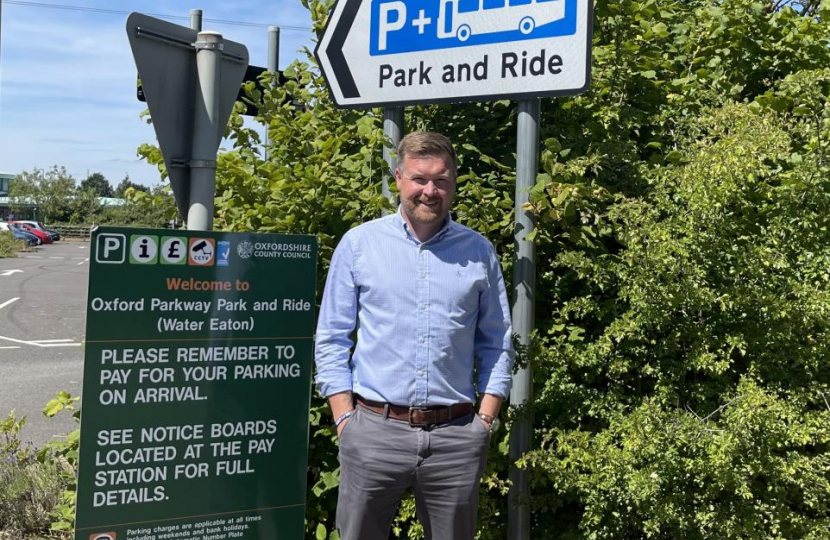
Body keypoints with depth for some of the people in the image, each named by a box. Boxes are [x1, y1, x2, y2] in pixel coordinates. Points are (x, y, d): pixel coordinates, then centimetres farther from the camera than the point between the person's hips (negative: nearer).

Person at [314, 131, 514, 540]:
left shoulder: (479, 252, 6)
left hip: (455, 436, 1)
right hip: (374, 430, -1)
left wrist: (485, 420, 2)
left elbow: (497, 344, 10)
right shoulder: (358, 243, 1)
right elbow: (331, 340, 3)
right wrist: (345, 419, -3)